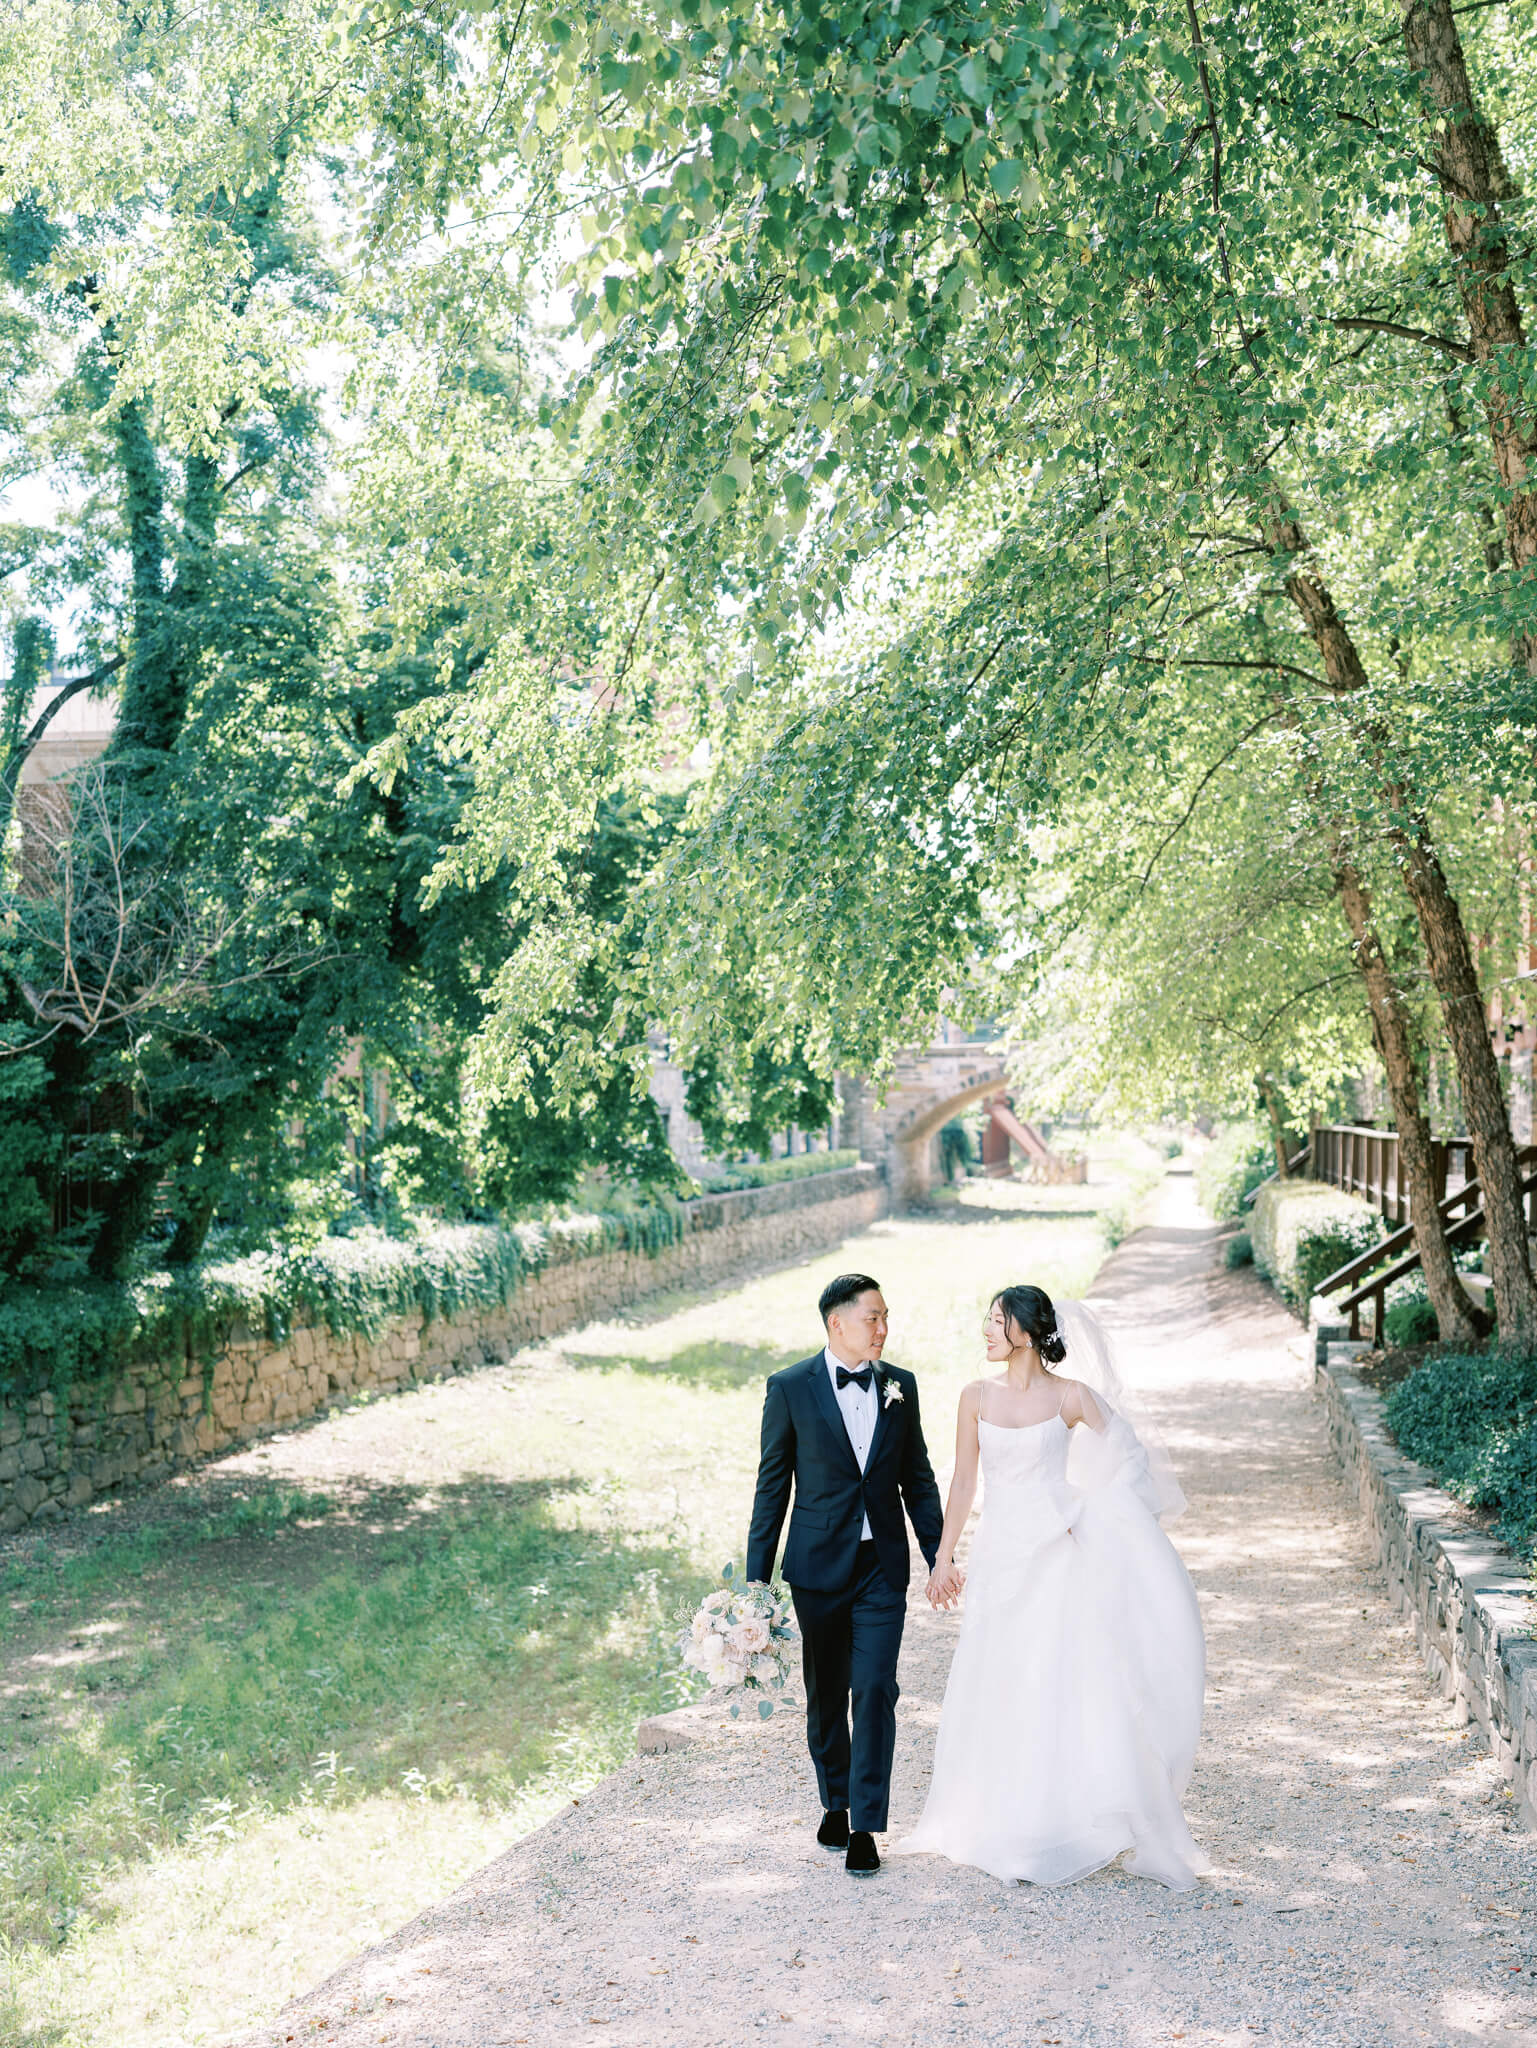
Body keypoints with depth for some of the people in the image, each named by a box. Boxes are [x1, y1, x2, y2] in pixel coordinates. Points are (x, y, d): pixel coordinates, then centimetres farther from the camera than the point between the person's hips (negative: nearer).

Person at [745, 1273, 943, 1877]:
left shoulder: (900, 1385, 2)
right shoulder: (790, 1388, -7)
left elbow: (918, 1479, 9)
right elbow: (772, 1486, -2)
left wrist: (939, 1556, 7)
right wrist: (757, 1574, -3)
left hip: (882, 1564, 1)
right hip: (817, 1564, -1)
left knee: (874, 1690, -6)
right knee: (825, 1692, 12)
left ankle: (865, 1827, 2)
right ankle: (835, 1804, 33)